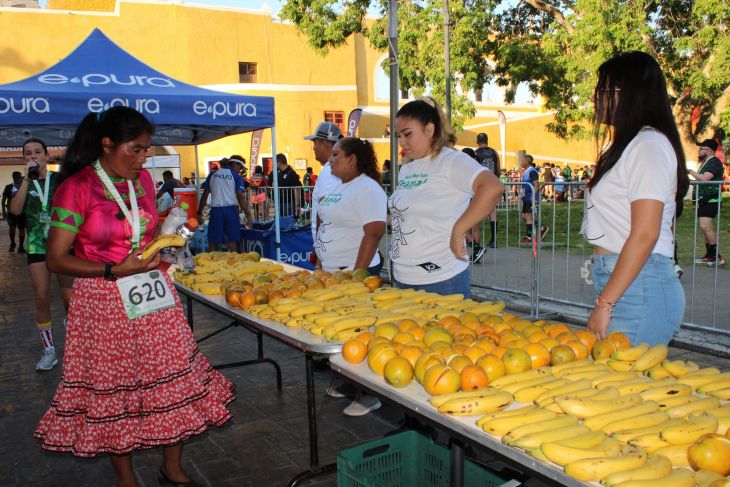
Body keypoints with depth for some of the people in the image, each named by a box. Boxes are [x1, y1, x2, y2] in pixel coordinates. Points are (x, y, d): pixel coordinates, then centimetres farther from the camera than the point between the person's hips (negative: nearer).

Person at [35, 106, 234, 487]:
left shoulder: (142, 180, 7)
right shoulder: (76, 189, -12)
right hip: (105, 304, -5)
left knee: (174, 379, 8)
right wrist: (115, 270, -22)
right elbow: (56, 259, -12)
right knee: (113, 390, 8)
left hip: (152, 296, 6)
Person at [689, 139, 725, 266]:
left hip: (710, 200, -11)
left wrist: (691, 171, -15)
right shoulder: (706, 162, 20)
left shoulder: (714, 162, -12)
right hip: (704, 200, 11)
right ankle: (709, 256, 20)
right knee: (707, 228, 13)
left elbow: (704, 178, -25)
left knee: (705, 227, -19)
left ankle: (717, 257, -14)